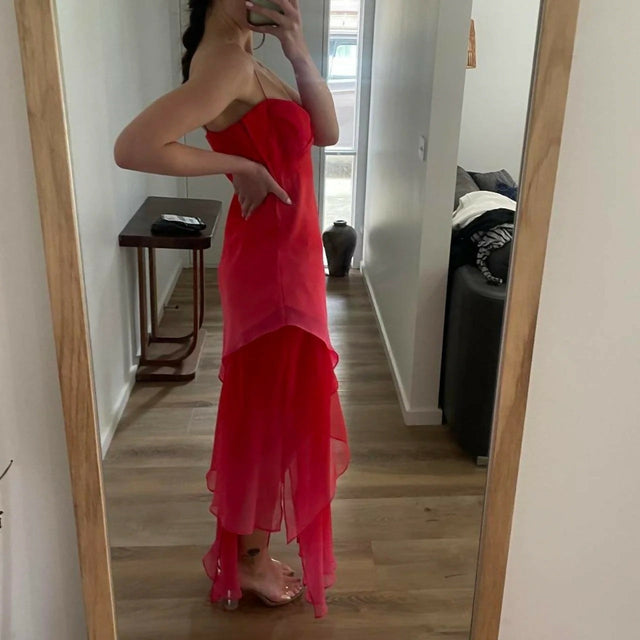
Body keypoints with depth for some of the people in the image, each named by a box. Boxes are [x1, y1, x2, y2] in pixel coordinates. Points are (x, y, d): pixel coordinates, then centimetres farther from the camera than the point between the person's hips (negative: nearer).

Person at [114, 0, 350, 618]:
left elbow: (326, 131, 10)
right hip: (267, 268, -10)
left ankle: (250, 546, 41)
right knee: (269, 411, 5)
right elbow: (133, 146, -30)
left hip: (287, 262, 10)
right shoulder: (224, 58, -20)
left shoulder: (247, 59, 11)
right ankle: (249, 558, 27)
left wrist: (299, 52, -3)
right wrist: (238, 164, -20)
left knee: (284, 406, 21)